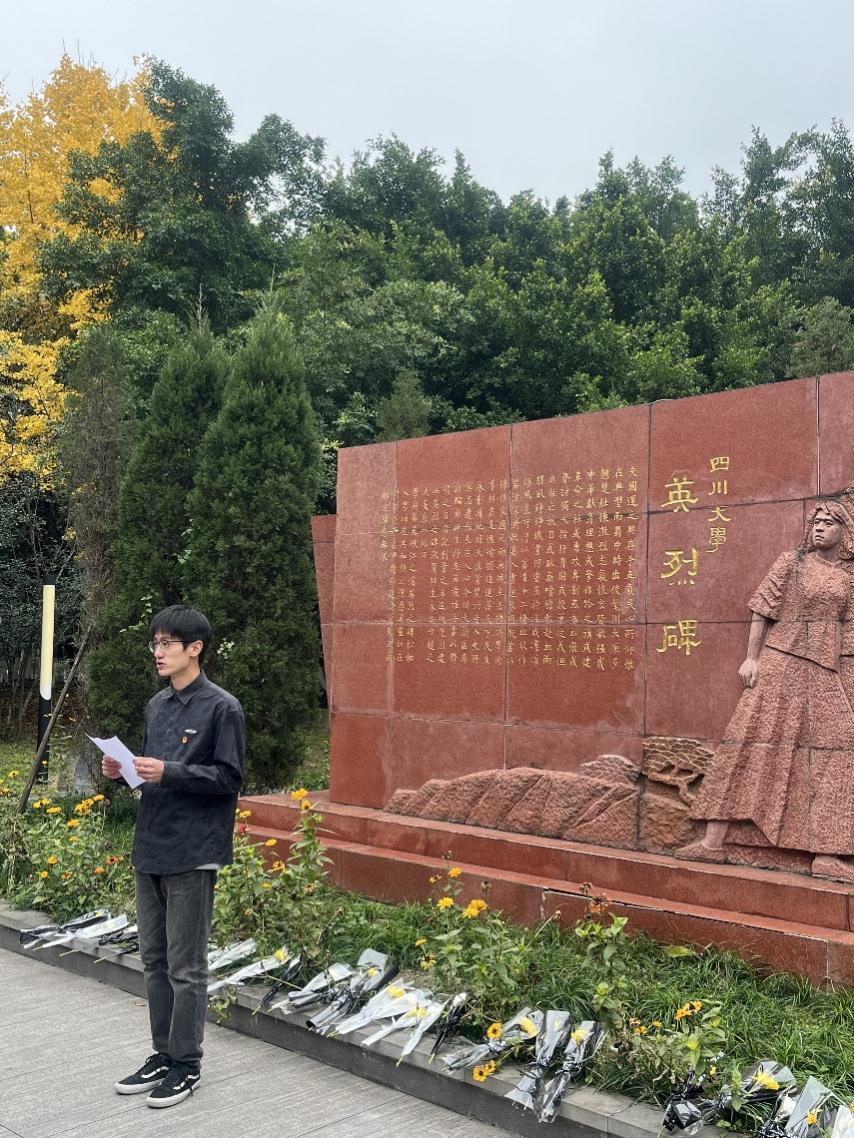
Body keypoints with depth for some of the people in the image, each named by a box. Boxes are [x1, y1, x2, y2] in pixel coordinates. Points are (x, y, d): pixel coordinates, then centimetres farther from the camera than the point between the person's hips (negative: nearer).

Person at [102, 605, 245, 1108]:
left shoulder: (222, 708, -10)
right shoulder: (157, 705, 12)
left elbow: (229, 778, -13)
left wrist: (168, 771, -21)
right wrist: (126, 771, 0)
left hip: (192, 854, -7)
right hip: (150, 848, 7)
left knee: (186, 967, 2)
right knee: (155, 959, 15)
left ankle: (186, 1065, 15)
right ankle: (163, 1054, 28)